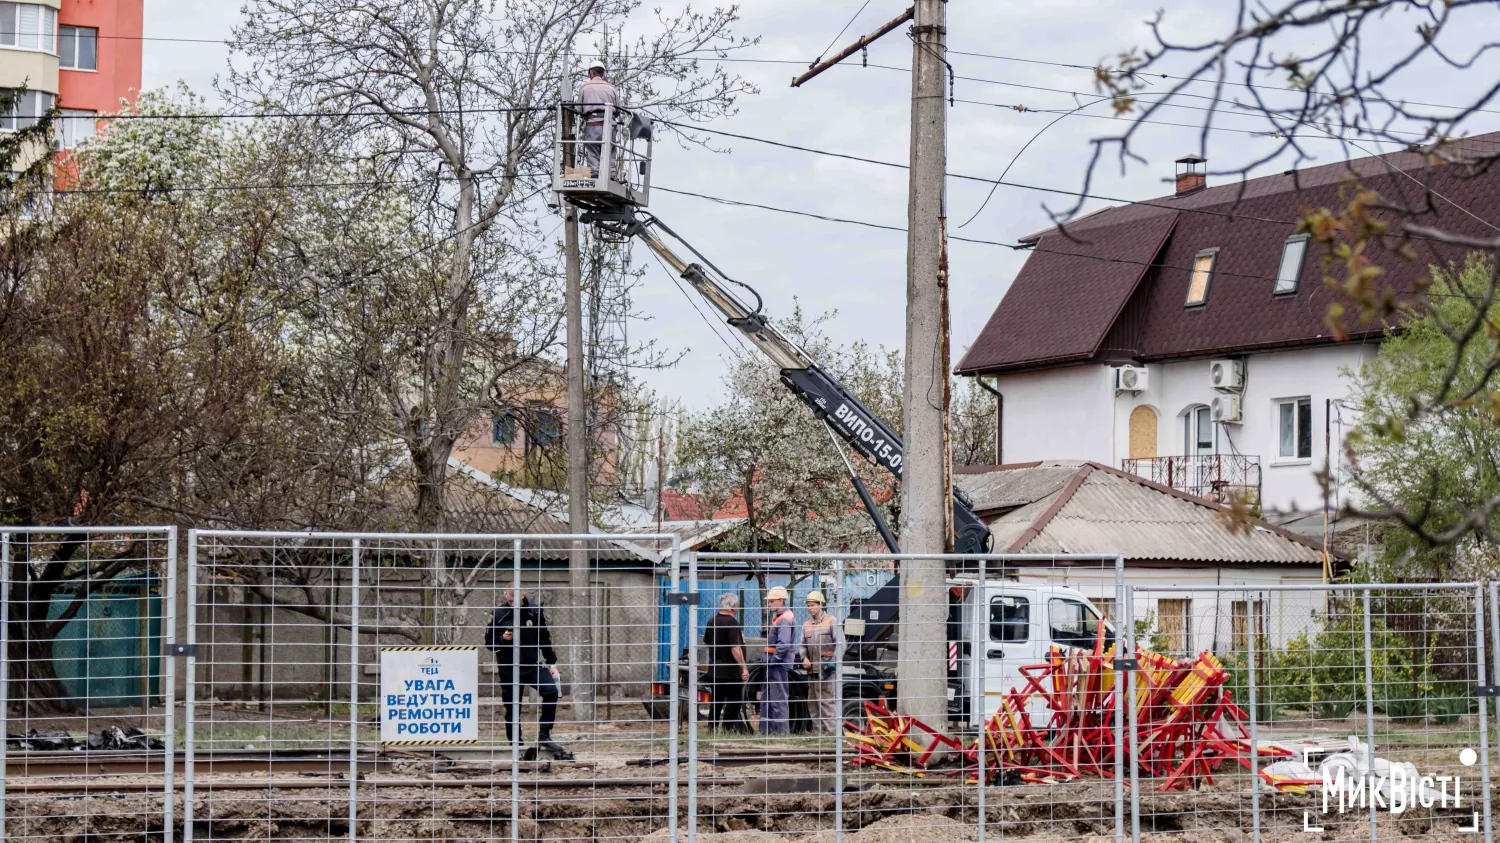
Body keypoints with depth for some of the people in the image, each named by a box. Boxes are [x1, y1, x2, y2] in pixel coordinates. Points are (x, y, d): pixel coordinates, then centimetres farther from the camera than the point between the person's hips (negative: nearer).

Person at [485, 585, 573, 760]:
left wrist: (552, 663, 9)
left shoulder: (535, 612, 1)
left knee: (551, 691, -19)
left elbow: (545, 639, 11)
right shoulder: (499, 615, -3)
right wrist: (502, 638, -17)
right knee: (512, 708, 0)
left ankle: (544, 735, -9)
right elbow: (489, 642, 3)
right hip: (509, 669, -1)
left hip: (533, 666, 1)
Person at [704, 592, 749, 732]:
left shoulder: (711, 621, 8)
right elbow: (735, 648, -21)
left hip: (714, 670, 8)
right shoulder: (732, 622, -16)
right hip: (731, 671, -8)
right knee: (733, 703, -1)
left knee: (716, 703, 12)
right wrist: (744, 667, -20)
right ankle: (727, 729, -4)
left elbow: (706, 642, 20)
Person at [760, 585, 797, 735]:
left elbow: (784, 644, -25)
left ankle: (782, 731, -4)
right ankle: (765, 731, 23)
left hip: (779, 665, -11)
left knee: (778, 699, -7)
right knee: (766, 698, 16)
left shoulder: (785, 619, -15)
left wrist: (773, 660, -19)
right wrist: (769, 661, 15)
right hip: (774, 665, 11)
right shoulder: (778, 617, 17)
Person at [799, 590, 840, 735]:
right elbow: (803, 645, 20)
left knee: (826, 701, -11)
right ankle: (817, 732, 16)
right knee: (812, 702, 9)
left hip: (826, 668, -7)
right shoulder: (806, 625, 17)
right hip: (812, 669, 7)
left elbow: (839, 643, -4)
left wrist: (833, 662, -13)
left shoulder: (831, 621, 0)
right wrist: (804, 658, 0)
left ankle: (830, 732, -11)